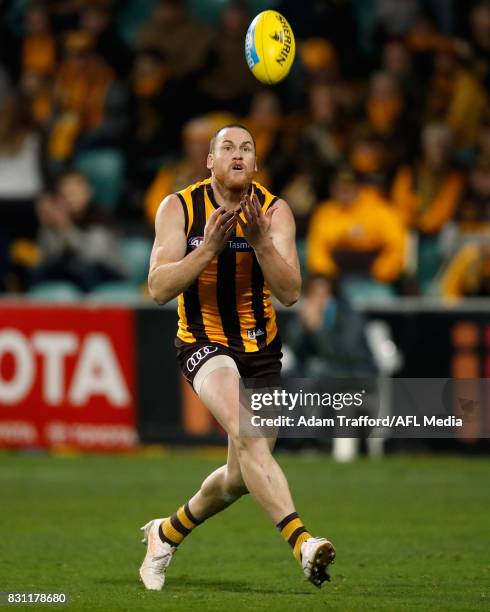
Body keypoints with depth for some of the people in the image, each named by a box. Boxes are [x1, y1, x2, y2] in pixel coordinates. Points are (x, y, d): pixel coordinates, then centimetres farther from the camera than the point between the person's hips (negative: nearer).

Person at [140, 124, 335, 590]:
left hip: (260, 347, 4)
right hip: (203, 342, -4)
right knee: (246, 433, -31)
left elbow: (289, 293, -16)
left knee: (241, 478, 10)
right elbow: (158, 289, -15)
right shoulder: (179, 208, -8)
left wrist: (260, 241, -30)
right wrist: (209, 247, -27)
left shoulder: (274, 212, -6)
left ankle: (167, 532, 36)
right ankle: (301, 541, -42)